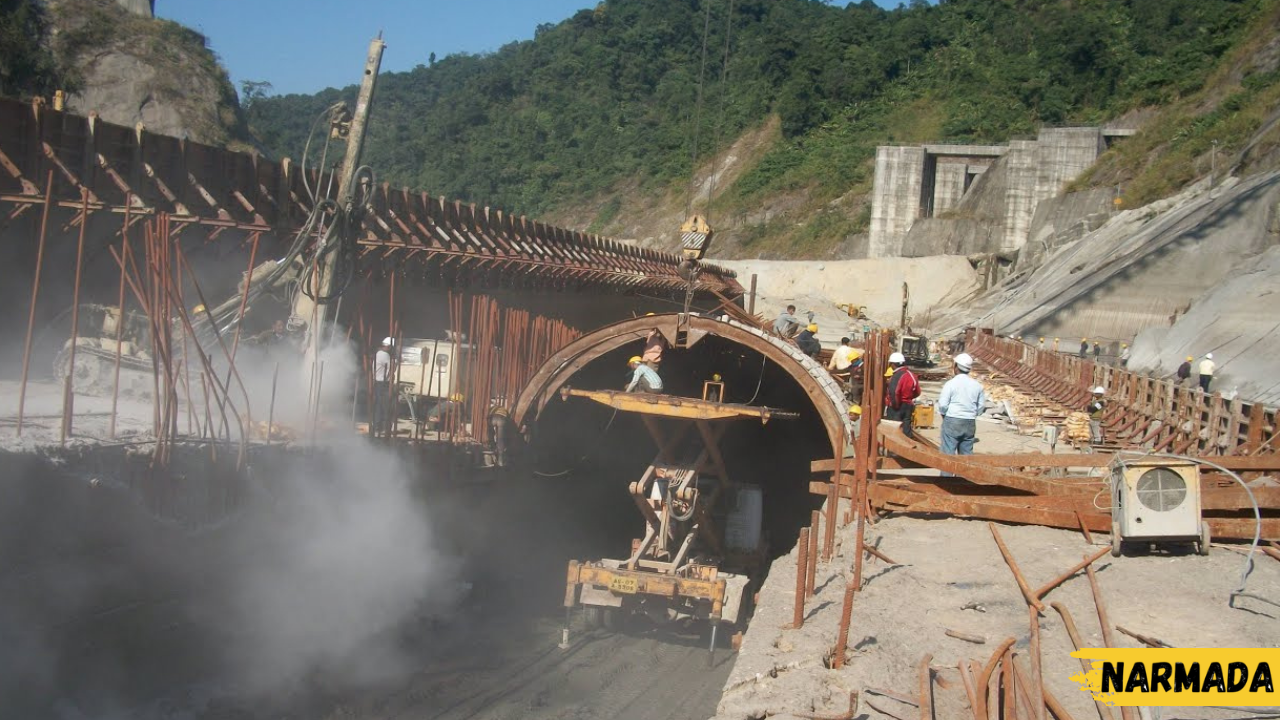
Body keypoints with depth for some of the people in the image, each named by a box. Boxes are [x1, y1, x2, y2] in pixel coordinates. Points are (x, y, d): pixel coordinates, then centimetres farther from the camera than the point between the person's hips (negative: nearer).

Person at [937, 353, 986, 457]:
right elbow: (982, 406, 10)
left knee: (948, 452, -1)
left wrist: (942, 413, 8)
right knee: (967, 452, 11)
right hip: (970, 423, 4)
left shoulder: (950, 383, -10)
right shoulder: (977, 385, 4)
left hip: (952, 421, -4)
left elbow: (943, 404, -11)